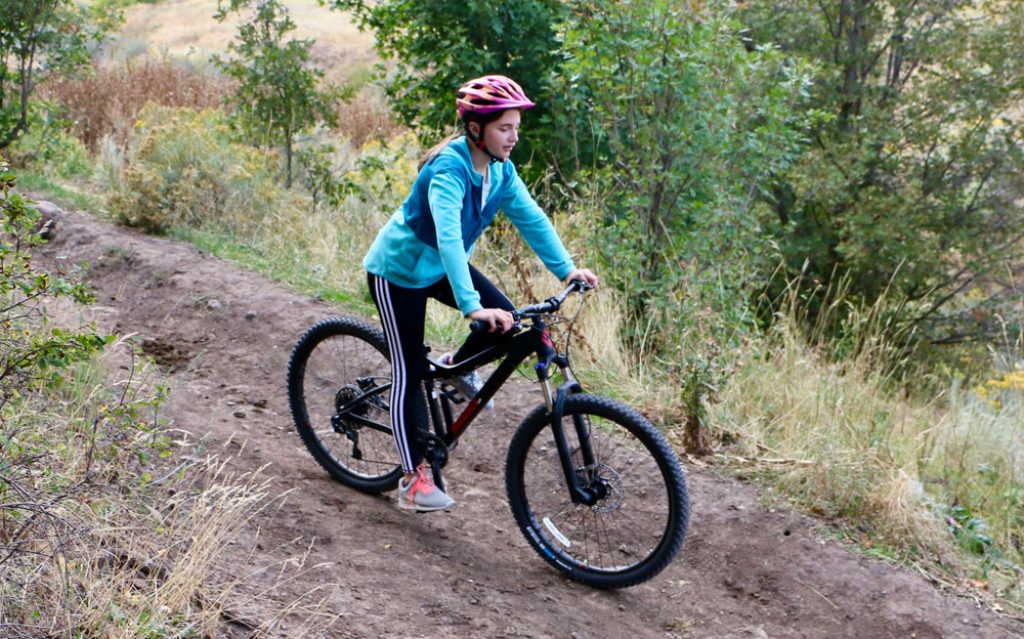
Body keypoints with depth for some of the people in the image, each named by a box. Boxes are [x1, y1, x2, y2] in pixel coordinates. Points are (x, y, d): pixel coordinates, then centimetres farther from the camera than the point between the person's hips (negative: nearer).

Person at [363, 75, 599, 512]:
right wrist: (471, 306, -51)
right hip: (398, 270, -7)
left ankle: (456, 371, 16)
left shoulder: (499, 169, -8)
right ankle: (413, 479, 2)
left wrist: (567, 269, -18)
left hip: (441, 266, 7)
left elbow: (531, 218, -7)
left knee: (505, 319, -13)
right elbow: (448, 238, -43)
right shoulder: (449, 170, -32)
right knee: (410, 371, -5)